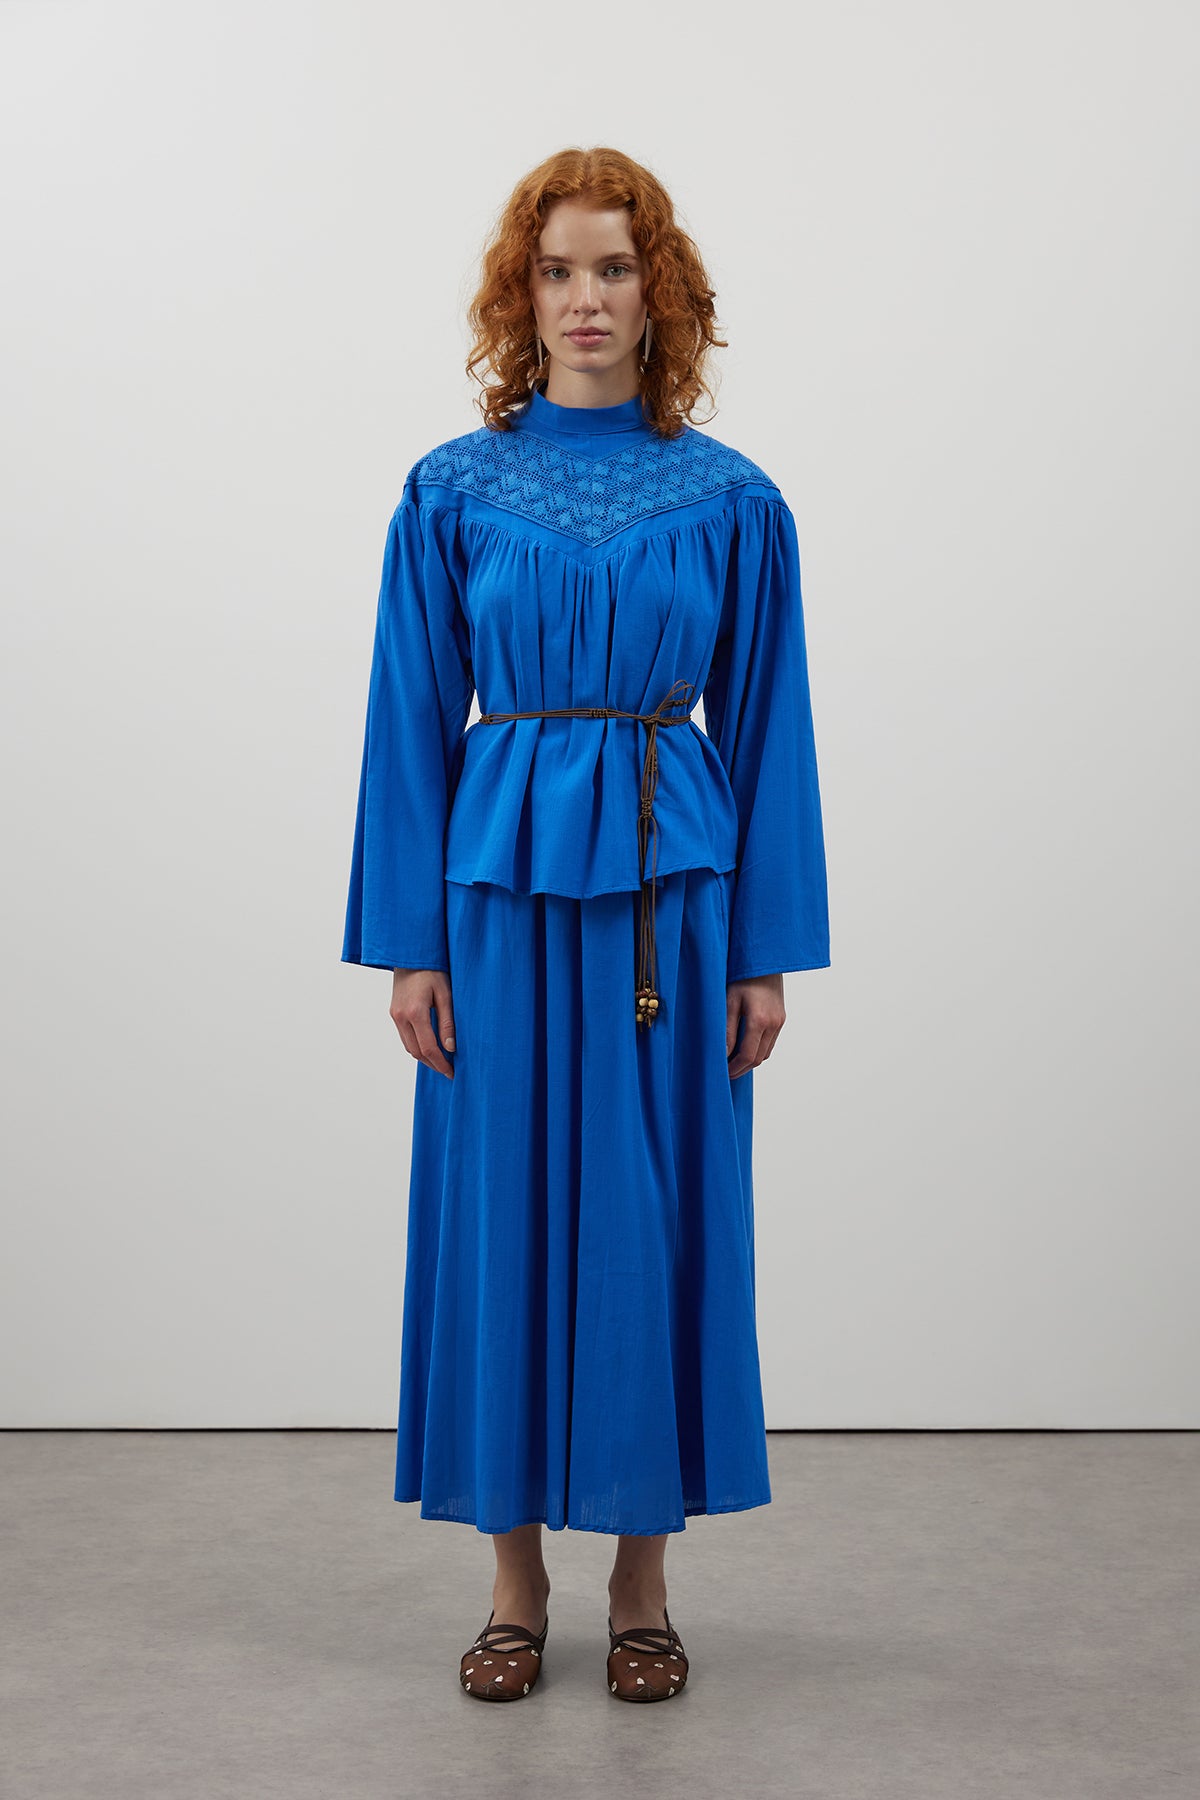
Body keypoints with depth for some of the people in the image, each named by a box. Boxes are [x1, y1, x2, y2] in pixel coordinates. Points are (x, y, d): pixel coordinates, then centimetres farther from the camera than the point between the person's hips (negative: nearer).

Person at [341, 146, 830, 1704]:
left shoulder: (732, 502, 3)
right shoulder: (452, 494, 3)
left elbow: (766, 731, 4)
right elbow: (412, 726, 3)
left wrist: (769, 950, -1)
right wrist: (406, 943, -3)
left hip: (671, 890, 0)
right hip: (505, 888, 0)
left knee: (656, 1214, 5)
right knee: (505, 1210, 5)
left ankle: (642, 1583, 20)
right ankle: (517, 1582, 20)